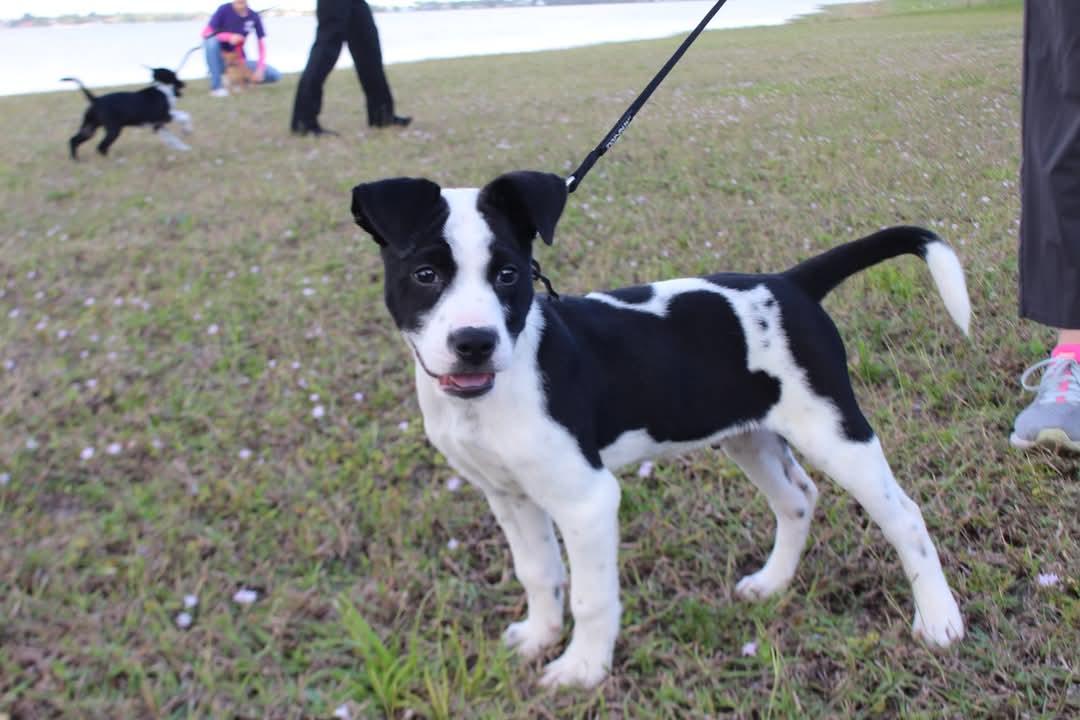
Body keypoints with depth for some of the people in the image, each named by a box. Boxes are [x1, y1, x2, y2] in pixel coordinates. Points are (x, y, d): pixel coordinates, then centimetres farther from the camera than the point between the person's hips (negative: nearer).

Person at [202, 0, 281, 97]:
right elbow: (205, 33, -15)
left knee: (275, 76, -9)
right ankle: (216, 86, -24)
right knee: (212, 41, -35)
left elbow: (262, 44, -2)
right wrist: (229, 37, -30)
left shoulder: (254, 17, -6)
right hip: (220, 59, -3)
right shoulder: (224, 10, -14)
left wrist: (260, 69, -15)